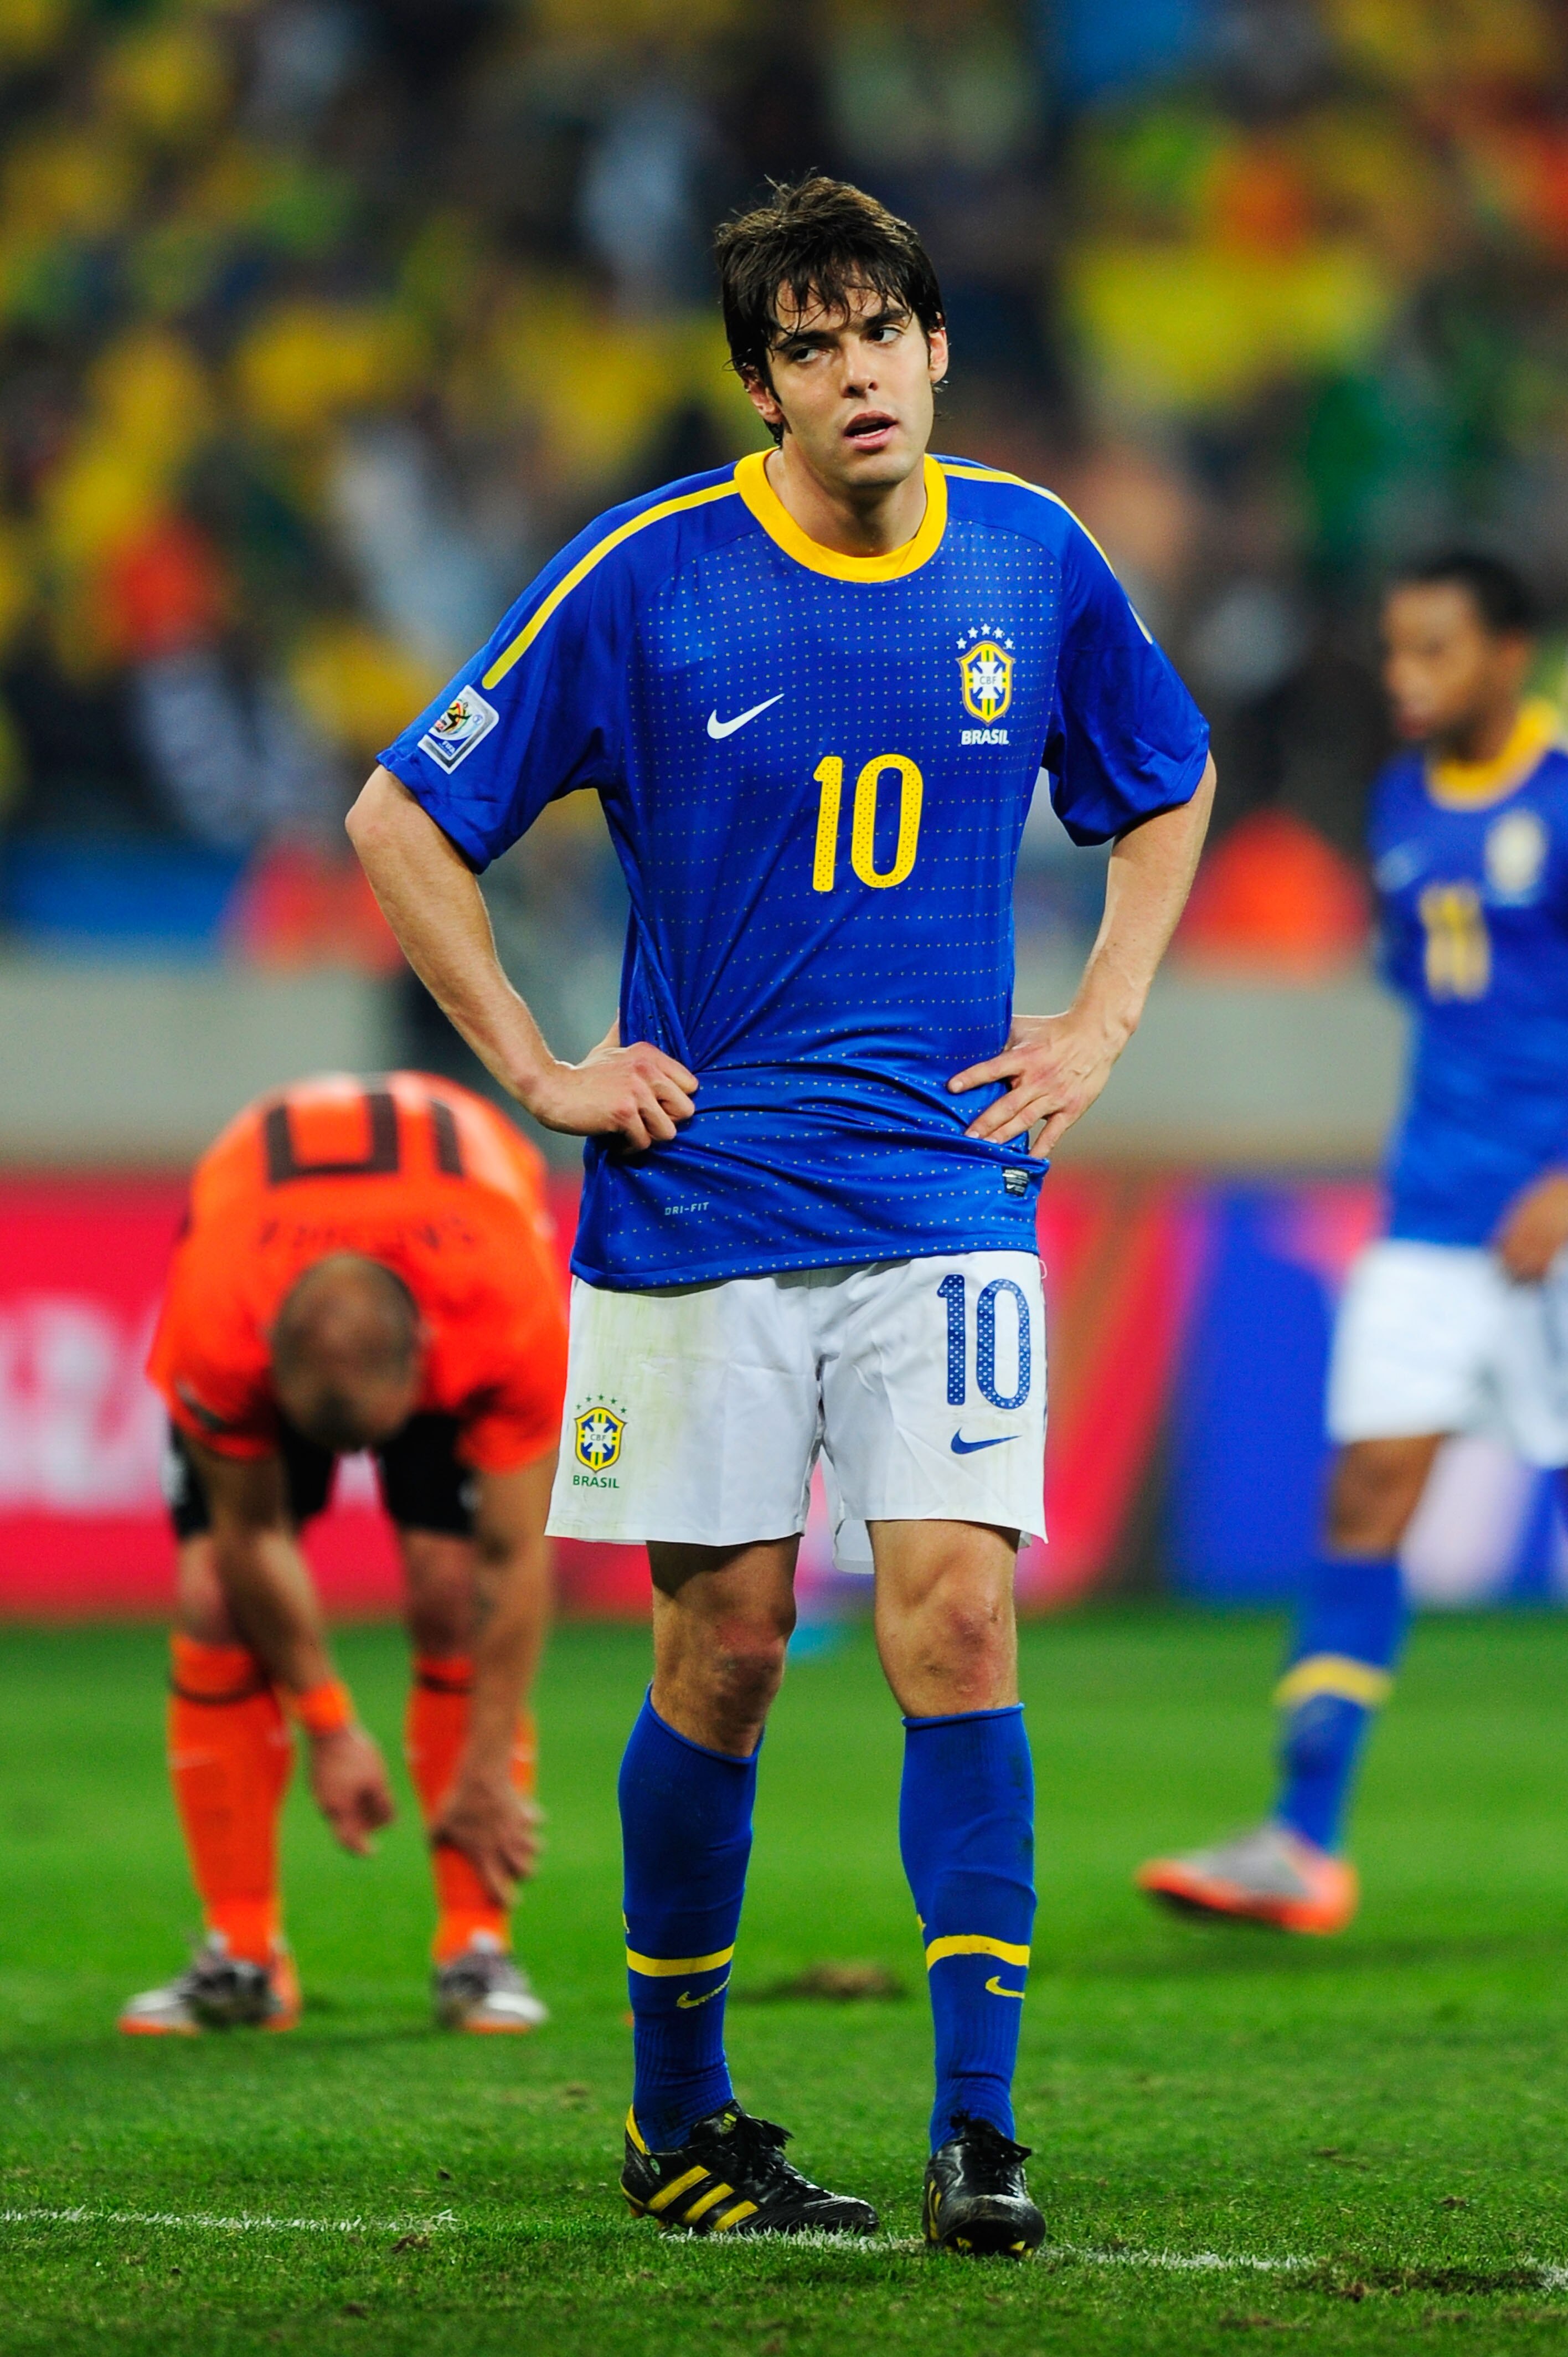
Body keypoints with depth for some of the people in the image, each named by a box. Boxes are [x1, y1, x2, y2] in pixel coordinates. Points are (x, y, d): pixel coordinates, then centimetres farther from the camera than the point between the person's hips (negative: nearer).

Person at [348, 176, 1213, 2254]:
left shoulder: (1035, 563, 3)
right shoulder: (646, 580, -6)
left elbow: (1168, 790, 23)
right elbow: (404, 822, 1)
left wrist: (1100, 1028, 11)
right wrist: (540, 1070, -3)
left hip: (947, 1200, 2)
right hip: (703, 1206, -1)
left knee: (957, 1618, -11)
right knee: (726, 1645, 3)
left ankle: (978, 2123, -10)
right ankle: (678, 2115, 19)